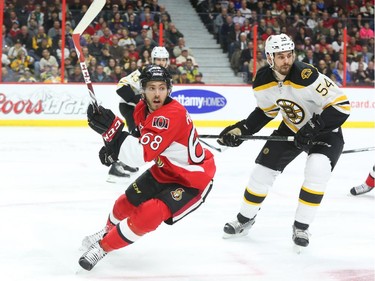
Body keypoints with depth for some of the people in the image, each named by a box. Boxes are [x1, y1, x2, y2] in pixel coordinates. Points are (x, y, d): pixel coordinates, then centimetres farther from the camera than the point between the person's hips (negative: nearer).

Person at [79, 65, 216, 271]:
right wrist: (113, 147, -5)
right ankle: (108, 231, 49)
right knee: (127, 203, 17)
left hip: (193, 181, -8)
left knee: (147, 215, -22)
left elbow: (142, 155, -41)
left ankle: (104, 246, -2)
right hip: (164, 170, 8)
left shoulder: (172, 115, -34)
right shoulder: (142, 109, -8)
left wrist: (110, 128, -46)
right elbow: (141, 139, 13)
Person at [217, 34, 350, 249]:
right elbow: (266, 111, 6)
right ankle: (245, 220, 27)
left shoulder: (307, 76, -34)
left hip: (325, 131, -5)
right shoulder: (263, 81, -14)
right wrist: (242, 129, -4)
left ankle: (301, 227, -10)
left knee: (317, 172, -28)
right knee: (263, 170, 4)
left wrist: (313, 128, -35)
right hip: (291, 128, 6)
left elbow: (341, 106, -32)